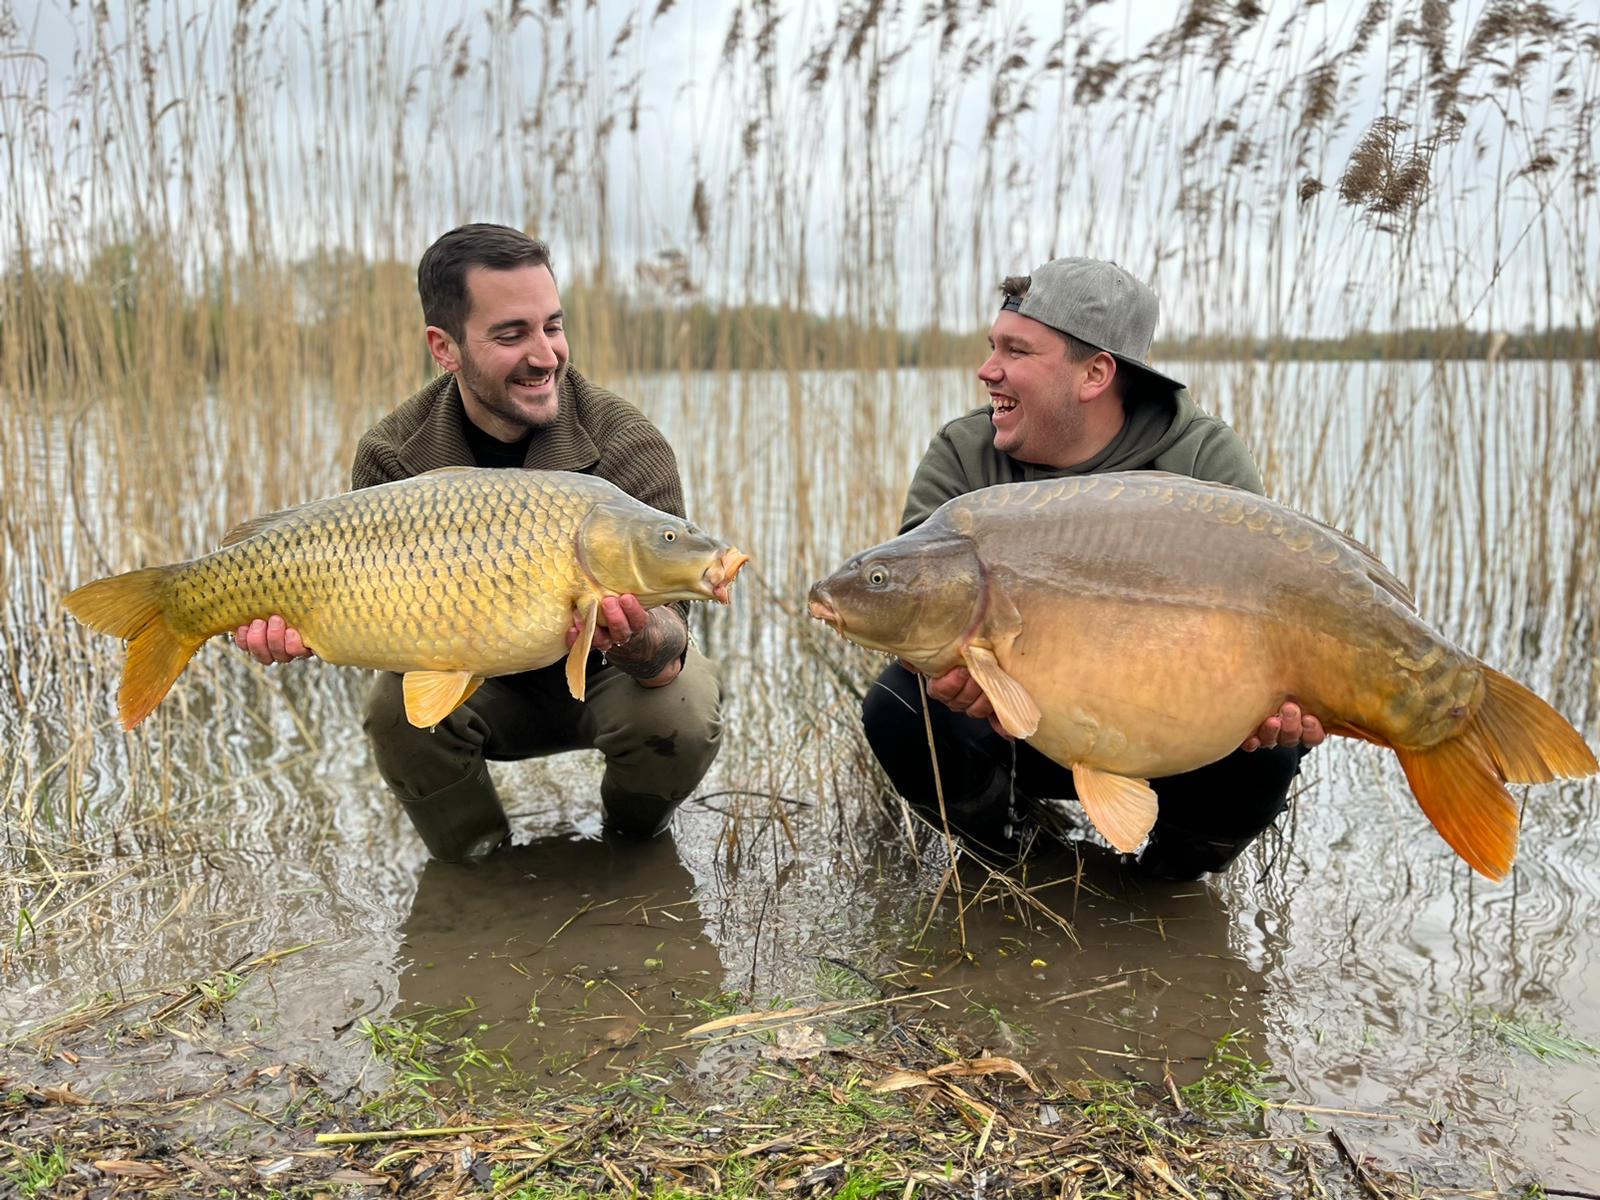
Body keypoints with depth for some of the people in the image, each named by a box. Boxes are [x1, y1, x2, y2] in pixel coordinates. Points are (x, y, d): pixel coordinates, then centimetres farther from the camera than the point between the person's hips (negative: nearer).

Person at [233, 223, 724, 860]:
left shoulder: (628, 446, -25)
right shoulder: (392, 457, -16)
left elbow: (666, 640, -31)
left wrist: (640, 639, -56)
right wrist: (305, 626, -38)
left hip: (607, 676, -1)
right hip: (485, 683, 2)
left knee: (679, 718, -30)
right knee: (399, 709, -27)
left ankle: (633, 840, 7)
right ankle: (474, 865, 4)